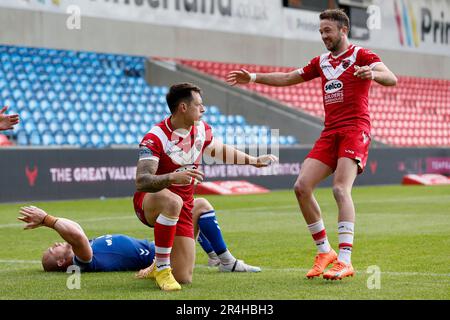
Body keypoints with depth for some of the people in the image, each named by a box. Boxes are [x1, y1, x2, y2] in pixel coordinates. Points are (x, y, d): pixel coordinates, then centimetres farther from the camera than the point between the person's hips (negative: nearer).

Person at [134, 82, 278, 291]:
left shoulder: (201, 129, -1)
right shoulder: (155, 138, -22)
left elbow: (221, 151, 23)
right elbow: (141, 182, -33)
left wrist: (255, 161, 26)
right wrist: (173, 177, -50)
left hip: (184, 207, 6)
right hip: (150, 203, -5)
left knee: (183, 280, -4)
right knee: (173, 201, -44)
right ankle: (161, 268, -30)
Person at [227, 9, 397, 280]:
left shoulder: (361, 55, 0)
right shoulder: (321, 62, 21)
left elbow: (392, 79, -15)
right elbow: (288, 78, 31)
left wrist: (373, 74, -38)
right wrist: (252, 77, 23)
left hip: (355, 130, -7)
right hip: (330, 133, 7)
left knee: (341, 189, -23)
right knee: (302, 187, -7)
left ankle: (345, 261, -27)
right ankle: (324, 252, 3)